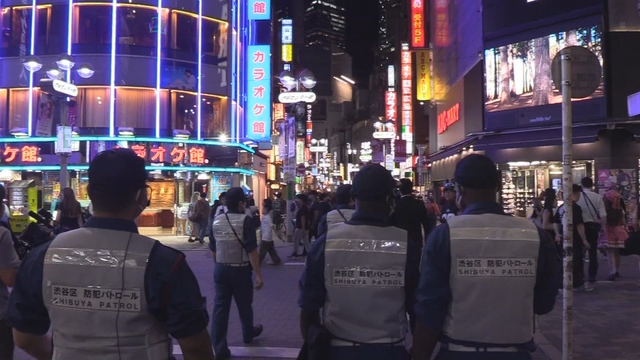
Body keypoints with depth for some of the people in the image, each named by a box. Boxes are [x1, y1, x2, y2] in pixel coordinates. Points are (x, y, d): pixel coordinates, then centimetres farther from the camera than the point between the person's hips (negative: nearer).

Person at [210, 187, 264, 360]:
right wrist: (258, 274, -15)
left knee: (220, 307, 5)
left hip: (220, 269, 4)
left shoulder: (216, 221, 2)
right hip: (240, 270, -4)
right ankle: (248, 334, 41)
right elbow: (251, 250, -18)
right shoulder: (245, 220, -14)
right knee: (244, 304, 18)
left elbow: (213, 250, 11)